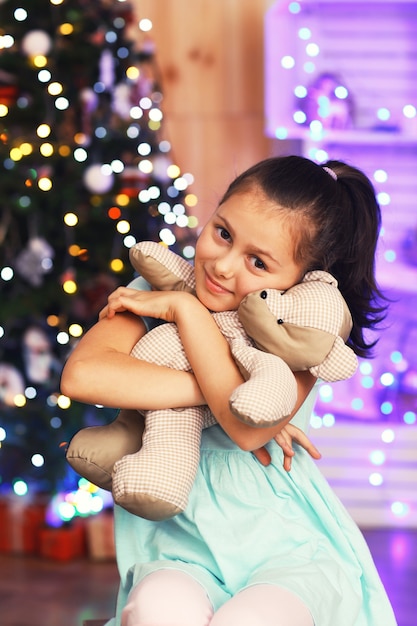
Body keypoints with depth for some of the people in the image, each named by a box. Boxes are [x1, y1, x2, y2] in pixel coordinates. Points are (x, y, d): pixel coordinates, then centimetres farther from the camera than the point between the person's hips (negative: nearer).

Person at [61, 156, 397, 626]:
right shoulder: (157, 289, 1)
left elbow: (249, 427, -20)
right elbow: (82, 374, -19)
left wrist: (185, 309, -15)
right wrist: (215, 392, -19)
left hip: (291, 546, 0)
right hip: (181, 542, 1)